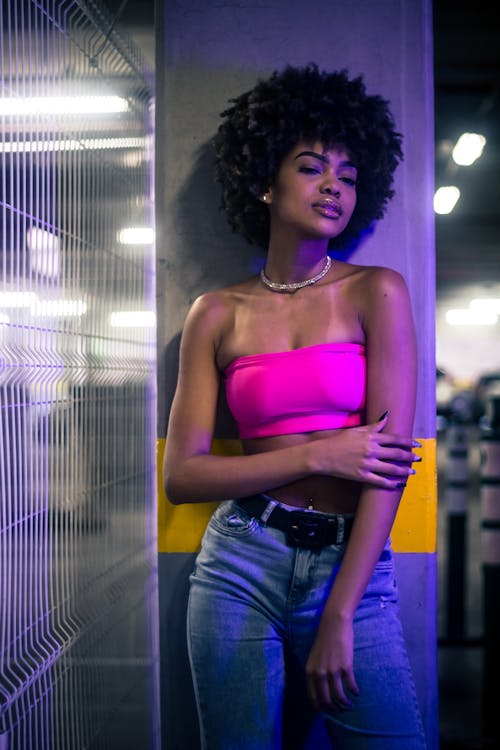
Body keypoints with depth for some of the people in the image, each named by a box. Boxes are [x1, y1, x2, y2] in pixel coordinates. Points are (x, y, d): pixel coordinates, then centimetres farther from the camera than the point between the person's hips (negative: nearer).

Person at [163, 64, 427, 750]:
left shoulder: (376, 293, 0)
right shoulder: (218, 314, 5)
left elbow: (389, 463, -7)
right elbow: (181, 475, 1)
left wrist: (338, 618, -12)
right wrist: (322, 455, -10)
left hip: (352, 568, -1)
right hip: (241, 565, 1)